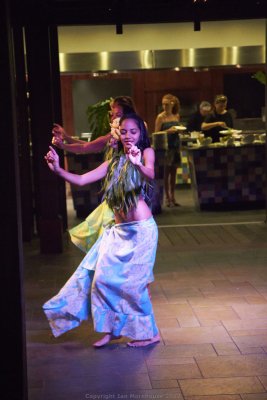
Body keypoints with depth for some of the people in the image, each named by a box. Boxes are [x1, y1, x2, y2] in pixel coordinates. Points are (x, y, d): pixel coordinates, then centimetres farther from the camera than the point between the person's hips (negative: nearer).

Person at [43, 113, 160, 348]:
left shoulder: (146, 152, -1)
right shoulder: (113, 163, 13)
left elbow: (151, 176, -24)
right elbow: (81, 180, 9)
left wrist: (138, 165, -45)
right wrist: (58, 170, -6)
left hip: (141, 228, -6)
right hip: (118, 230, 6)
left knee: (134, 282, -2)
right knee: (102, 277, 3)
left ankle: (149, 333, 14)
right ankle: (111, 328, 18)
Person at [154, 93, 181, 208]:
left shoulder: (177, 116, 10)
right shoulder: (160, 117, -4)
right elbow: (156, 133, -7)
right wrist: (168, 131, -19)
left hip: (175, 145, 5)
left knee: (173, 172, 8)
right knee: (166, 172, -3)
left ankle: (172, 197, 14)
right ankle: (167, 198, 2)